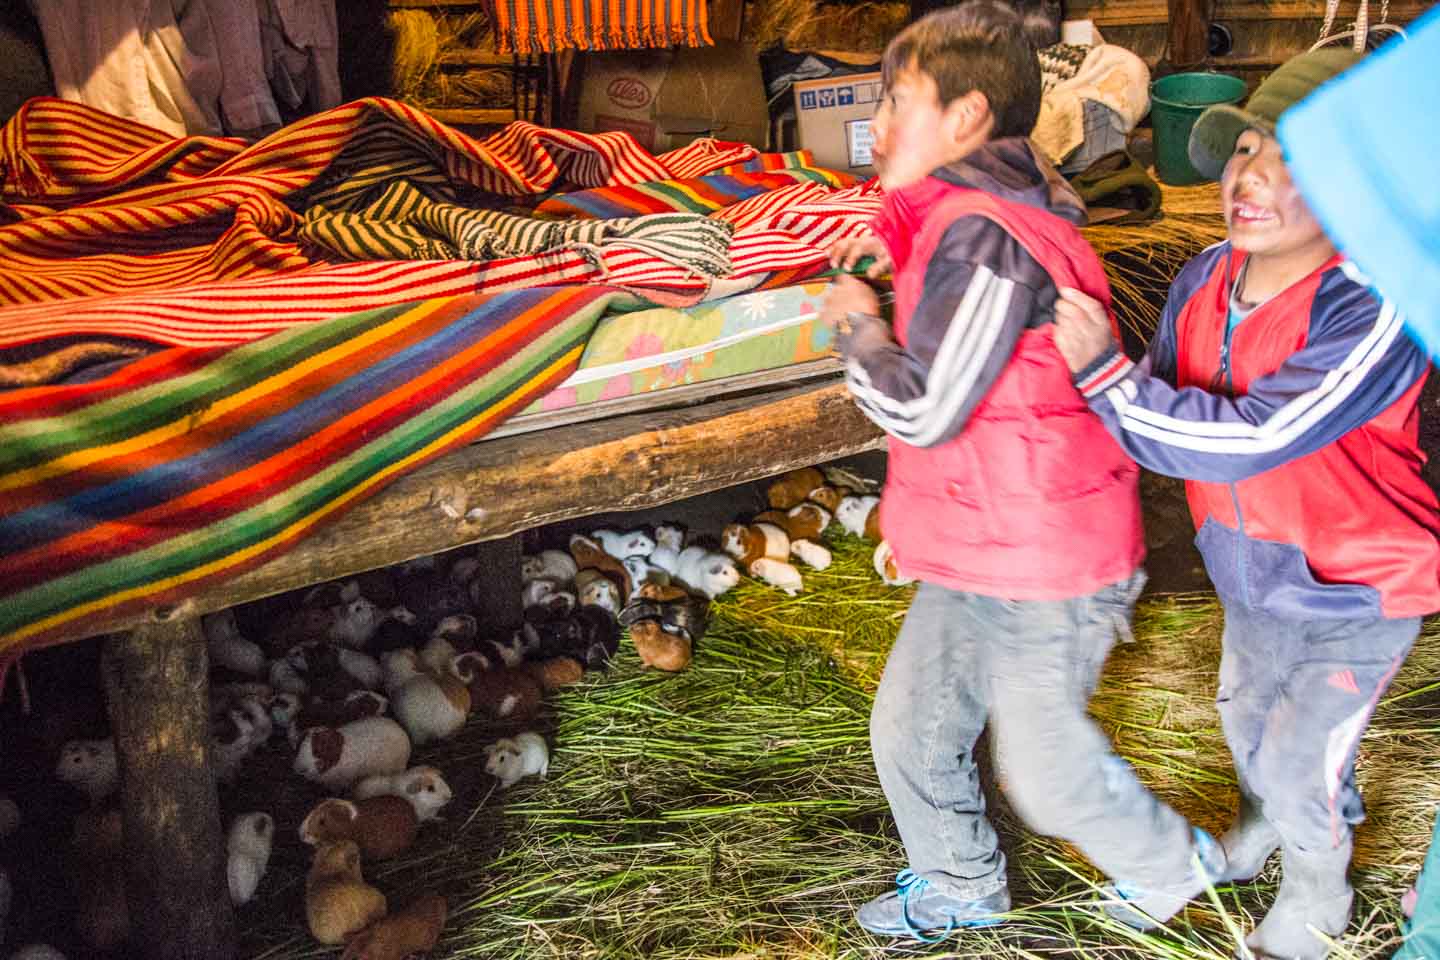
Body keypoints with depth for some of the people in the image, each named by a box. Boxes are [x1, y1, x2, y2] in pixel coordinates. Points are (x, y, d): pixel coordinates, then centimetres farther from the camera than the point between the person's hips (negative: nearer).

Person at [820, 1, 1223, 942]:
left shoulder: (982, 234, -26)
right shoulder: (969, 215, 8)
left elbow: (922, 411, -25)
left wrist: (857, 323, -10)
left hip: (1045, 577, -10)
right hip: (975, 561, 10)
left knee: (1046, 767, 10)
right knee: (910, 730, 18)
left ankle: (1175, 863, 39)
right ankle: (962, 887, 43)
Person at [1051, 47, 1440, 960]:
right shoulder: (1206, 279, -14)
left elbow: (1246, 440, -40)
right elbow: (1160, 405, 2)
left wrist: (1104, 372, -37)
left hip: (1355, 593, -6)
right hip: (1257, 575, 6)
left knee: (1299, 762, 9)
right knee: (1246, 715, 28)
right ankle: (1267, 817, 62)